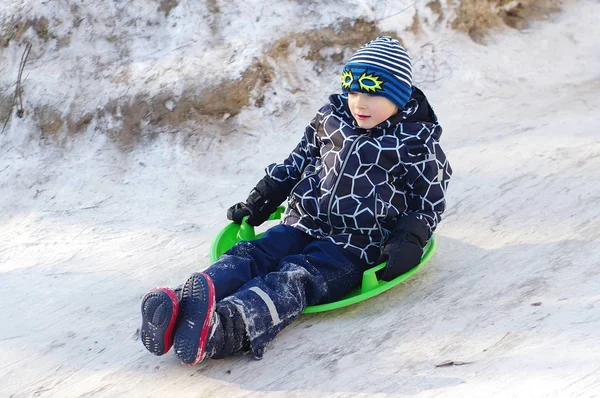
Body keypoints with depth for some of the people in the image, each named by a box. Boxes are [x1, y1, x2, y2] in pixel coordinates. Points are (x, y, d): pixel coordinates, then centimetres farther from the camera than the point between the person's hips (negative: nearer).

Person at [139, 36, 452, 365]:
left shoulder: (417, 143, 0)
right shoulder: (331, 118, 14)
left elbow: (429, 203, 4)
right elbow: (297, 163, 23)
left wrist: (409, 243, -14)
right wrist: (257, 205, 19)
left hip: (353, 247, -6)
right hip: (303, 224, 6)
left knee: (296, 278, -34)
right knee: (249, 256, -24)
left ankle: (227, 327, -64)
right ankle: (182, 303, -50)